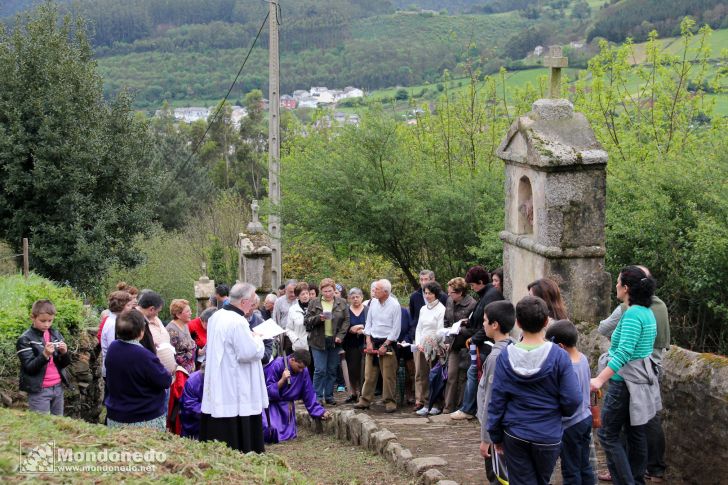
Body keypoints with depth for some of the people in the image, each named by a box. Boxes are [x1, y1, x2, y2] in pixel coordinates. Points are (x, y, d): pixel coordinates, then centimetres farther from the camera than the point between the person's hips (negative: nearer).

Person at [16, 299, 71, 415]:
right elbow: (29, 367, -14)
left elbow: (64, 363, 10)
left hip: (58, 387, 5)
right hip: (39, 390, -5)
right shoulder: (25, 339, -7)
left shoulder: (56, 334, 7)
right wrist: (45, 355, -28)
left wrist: (64, 352, -11)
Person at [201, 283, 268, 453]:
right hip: (236, 392, -9)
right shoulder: (238, 322, -20)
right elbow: (249, 353, -23)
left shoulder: (216, 316, 9)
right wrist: (258, 340, -3)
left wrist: (251, 338, 17)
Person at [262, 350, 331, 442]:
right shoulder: (276, 366, -21)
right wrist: (282, 380, -32)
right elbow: (269, 390, -19)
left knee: (289, 436, 1)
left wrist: (320, 411, -2)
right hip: (272, 403, -5)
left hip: (286, 406, 5)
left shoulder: (303, 371, -10)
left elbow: (308, 394, 0)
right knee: (272, 434, -20)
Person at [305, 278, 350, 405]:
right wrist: (318, 318, -17)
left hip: (335, 341, 2)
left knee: (332, 370, 8)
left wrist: (340, 336, -8)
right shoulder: (314, 303, 4)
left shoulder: (342, 303, 6)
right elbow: (307, 321, 2)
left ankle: (329, 396, 18)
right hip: (319, 341, -2)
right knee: (320, 370, -6)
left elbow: (346, 320, 4)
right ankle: (317, 396, 3)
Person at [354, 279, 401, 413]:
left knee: (388, 375, -2)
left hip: (387, 342, -5)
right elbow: (368, 323, 10)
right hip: (372, 341, 5)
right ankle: (365, 400, 13)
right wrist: (368, 342, 1)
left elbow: (396, 329, -10)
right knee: (369, 374, 7)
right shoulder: (373, 302, 4)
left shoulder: (394, 305, -10)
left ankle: (389, 402, 6)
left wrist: (385, 345, -12)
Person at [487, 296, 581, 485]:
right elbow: (572, 399, -12)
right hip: (548, 437, -1)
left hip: (514, 435, 1)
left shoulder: (506, 356, -9)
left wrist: (496, 435, 6)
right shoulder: (559, 356, -14)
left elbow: (496, 400, -5)